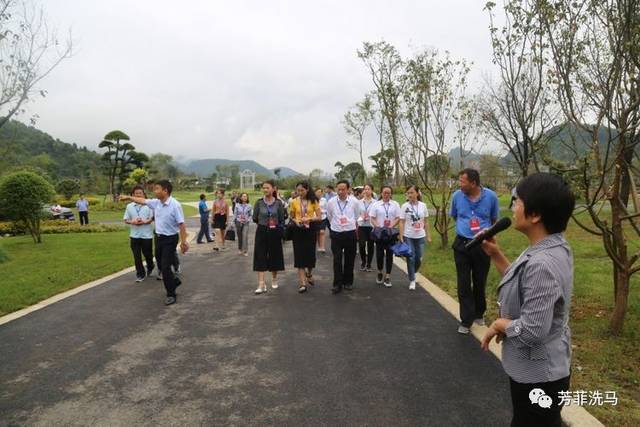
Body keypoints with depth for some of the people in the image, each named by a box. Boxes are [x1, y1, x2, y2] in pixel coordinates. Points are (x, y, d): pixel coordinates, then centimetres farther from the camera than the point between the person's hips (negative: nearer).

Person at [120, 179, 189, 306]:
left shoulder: (175, 205, -21)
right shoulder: (156, 202, 2)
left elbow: (181, 224, -22)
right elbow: (143, 201, 20)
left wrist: (183, 242, -24)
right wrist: (128, 197, 23)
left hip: (170, 239, -8)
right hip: (159, 238, 8)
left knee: (165, 267, -5)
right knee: (161, 265, 18)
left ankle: (171, 295, 8)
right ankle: (174, 281, 42)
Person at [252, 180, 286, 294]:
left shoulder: (278, 203, -2)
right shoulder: (259, 202, -2)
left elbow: (282, 219, 3)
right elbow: (255, 218, 2)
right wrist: (265, 223, 3)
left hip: (274, 233, 0)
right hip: (262, 232, 0)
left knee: (274, 256, 10)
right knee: (260, 257, -5)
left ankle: (274, 279, 31)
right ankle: (261, 285, -3)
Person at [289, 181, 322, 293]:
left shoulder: (313, 201, -1)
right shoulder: (294, 201, 1)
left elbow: (319, 217, -4)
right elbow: (291, 217, 10)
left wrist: (309, 218, -20)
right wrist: (295, 221, -11)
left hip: (310, 230, 0)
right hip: (298, 230, 0)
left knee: (310, 254, 7)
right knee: (299, 255, -3)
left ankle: (309, 274, 38)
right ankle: (302, 283, 1)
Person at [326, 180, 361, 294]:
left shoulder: (354, 201, -6)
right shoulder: (331, 202, -6)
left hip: (350, 233, 1)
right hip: (336, 234, 0)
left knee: (349, 260, 10)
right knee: (337, 260, -3)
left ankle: (348, 282, 26)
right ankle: (337, 284, 5)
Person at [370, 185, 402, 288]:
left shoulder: (395, 204, 2)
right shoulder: (376, 205, 2)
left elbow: (398, 218, -1)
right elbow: (372, 218, 0)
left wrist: (391, 226, -17)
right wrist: (378, 227, -16)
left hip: (391, 232, 0)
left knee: (389, 254, 3)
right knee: (379, 253, 4)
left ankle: (387, 276, 11)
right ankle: (380, 272, 27)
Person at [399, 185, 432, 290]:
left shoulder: (423, 206, 1)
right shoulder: (405, 206, -6)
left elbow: (425, 222, 9)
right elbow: (402, 223, -5)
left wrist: (428, 236, 8)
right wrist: (401, 237, -11)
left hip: (420, 236, 2)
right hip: (408, 237, -2)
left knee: (419, 259, 7)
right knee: (411, 258, 0)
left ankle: (412, 274, 34)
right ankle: (412, 280, 12)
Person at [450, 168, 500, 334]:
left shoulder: (490, 196, -9)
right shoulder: (457, 196, -6)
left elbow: (494, 219, 8)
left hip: (483, 245, 0)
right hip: (462, 245, 0)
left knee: (480, 283, 13)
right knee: (463, 285, 2)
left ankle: (479, 314, 34)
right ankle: (466, 320, 11)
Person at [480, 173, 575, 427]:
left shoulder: (542, 264, -34)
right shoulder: (553, 247, -2)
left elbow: (532, 331, -34)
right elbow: (521, 284, 10)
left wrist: (499, 324, -16)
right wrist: (495, 254, 0)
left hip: (537, 375, -9)